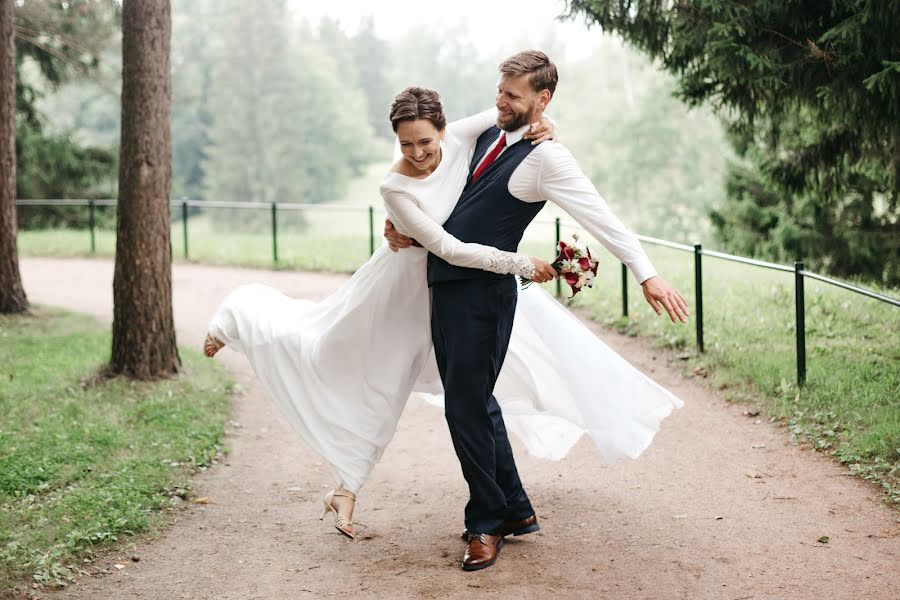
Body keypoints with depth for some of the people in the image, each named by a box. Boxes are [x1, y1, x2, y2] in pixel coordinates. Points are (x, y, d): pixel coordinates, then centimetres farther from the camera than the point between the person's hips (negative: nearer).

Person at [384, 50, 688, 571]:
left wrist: (648, 276, -35)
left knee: (466, 408, -3)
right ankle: (516, 510, 29)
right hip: (445, 286, 9)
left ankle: (487, 524, 15)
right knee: (473, 401, 16)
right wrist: (407, 225, 7)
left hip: (483, 294, -9)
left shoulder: (546, 158, -14)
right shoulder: (489, 136, 12)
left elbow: (602, 217, -24)